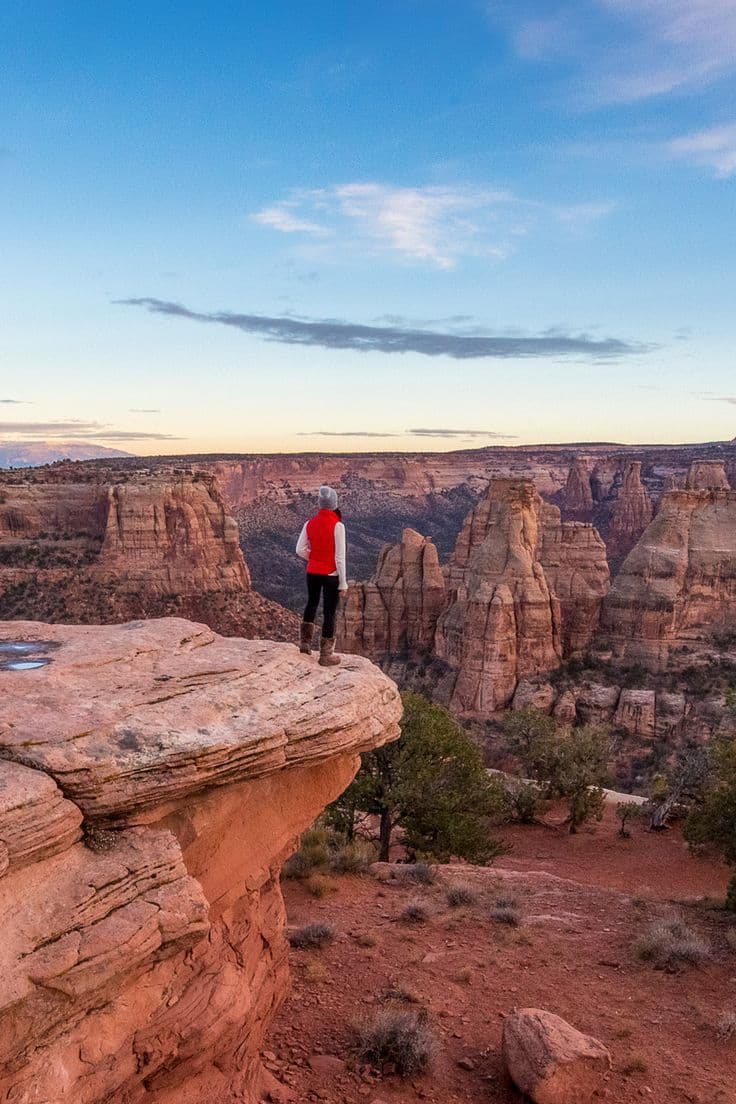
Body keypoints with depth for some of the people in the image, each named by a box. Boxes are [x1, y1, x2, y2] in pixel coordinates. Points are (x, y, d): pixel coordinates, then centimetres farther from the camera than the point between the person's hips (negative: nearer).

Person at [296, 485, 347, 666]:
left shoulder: (310, 523, -2)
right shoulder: (337, 525, -16)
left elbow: (300, 550, 1)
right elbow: (340, 557, -15)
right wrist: (343, 583, -9)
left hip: (312, 572, 5)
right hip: (331, 575, -5)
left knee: (311, 604, 27)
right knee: (329, 612, 4)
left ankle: (305, 642, 33)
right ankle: (326, 655, 11)